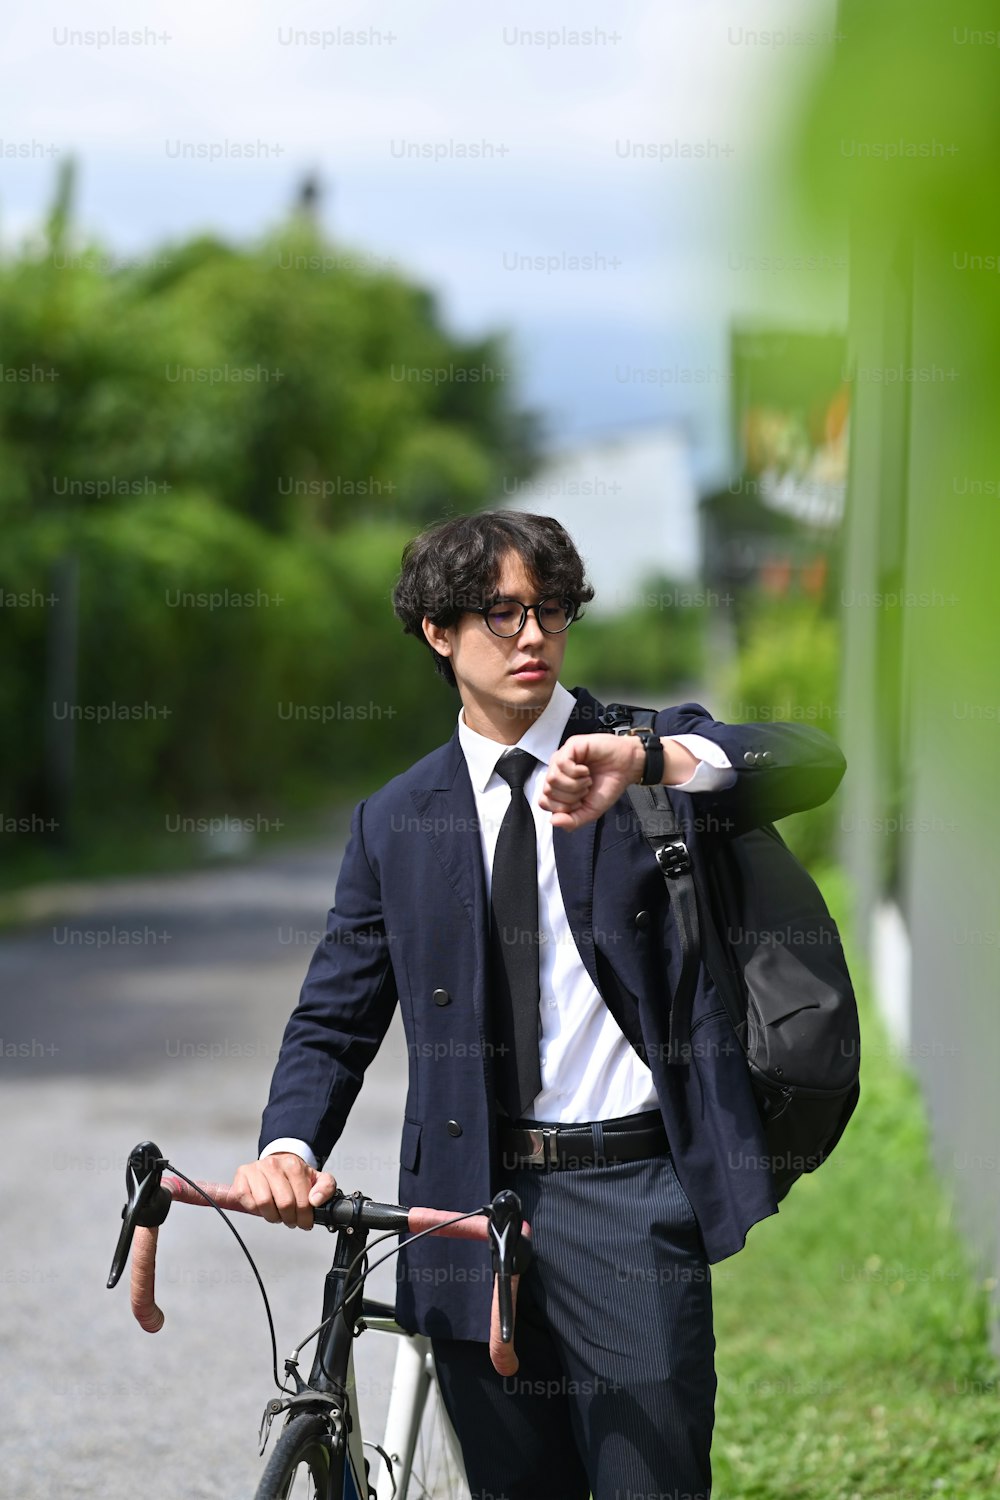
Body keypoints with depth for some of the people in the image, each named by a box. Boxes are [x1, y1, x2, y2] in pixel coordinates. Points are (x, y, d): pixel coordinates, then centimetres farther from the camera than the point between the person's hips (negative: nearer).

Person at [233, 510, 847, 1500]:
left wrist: (648, 759, -30)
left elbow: (813, 761, -13)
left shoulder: (660, 759, 5)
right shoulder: (395, 821, 12)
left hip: (629, 1194, -3)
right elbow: (334, 1019, 11)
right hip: (469, 1204, 3)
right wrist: (289, 1146, -9)